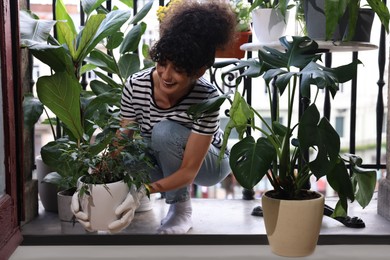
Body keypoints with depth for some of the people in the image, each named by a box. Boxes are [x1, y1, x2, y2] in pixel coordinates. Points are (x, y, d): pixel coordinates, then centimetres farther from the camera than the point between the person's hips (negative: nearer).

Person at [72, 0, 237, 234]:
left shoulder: (207, 98, -34)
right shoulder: (136, 86, -25)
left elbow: (189, 170, -33)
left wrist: (143, 191, -47)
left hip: (209, 163, -3)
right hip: (162, 162, 4)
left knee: (165, 131, -35)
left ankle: (182, 208, -11)